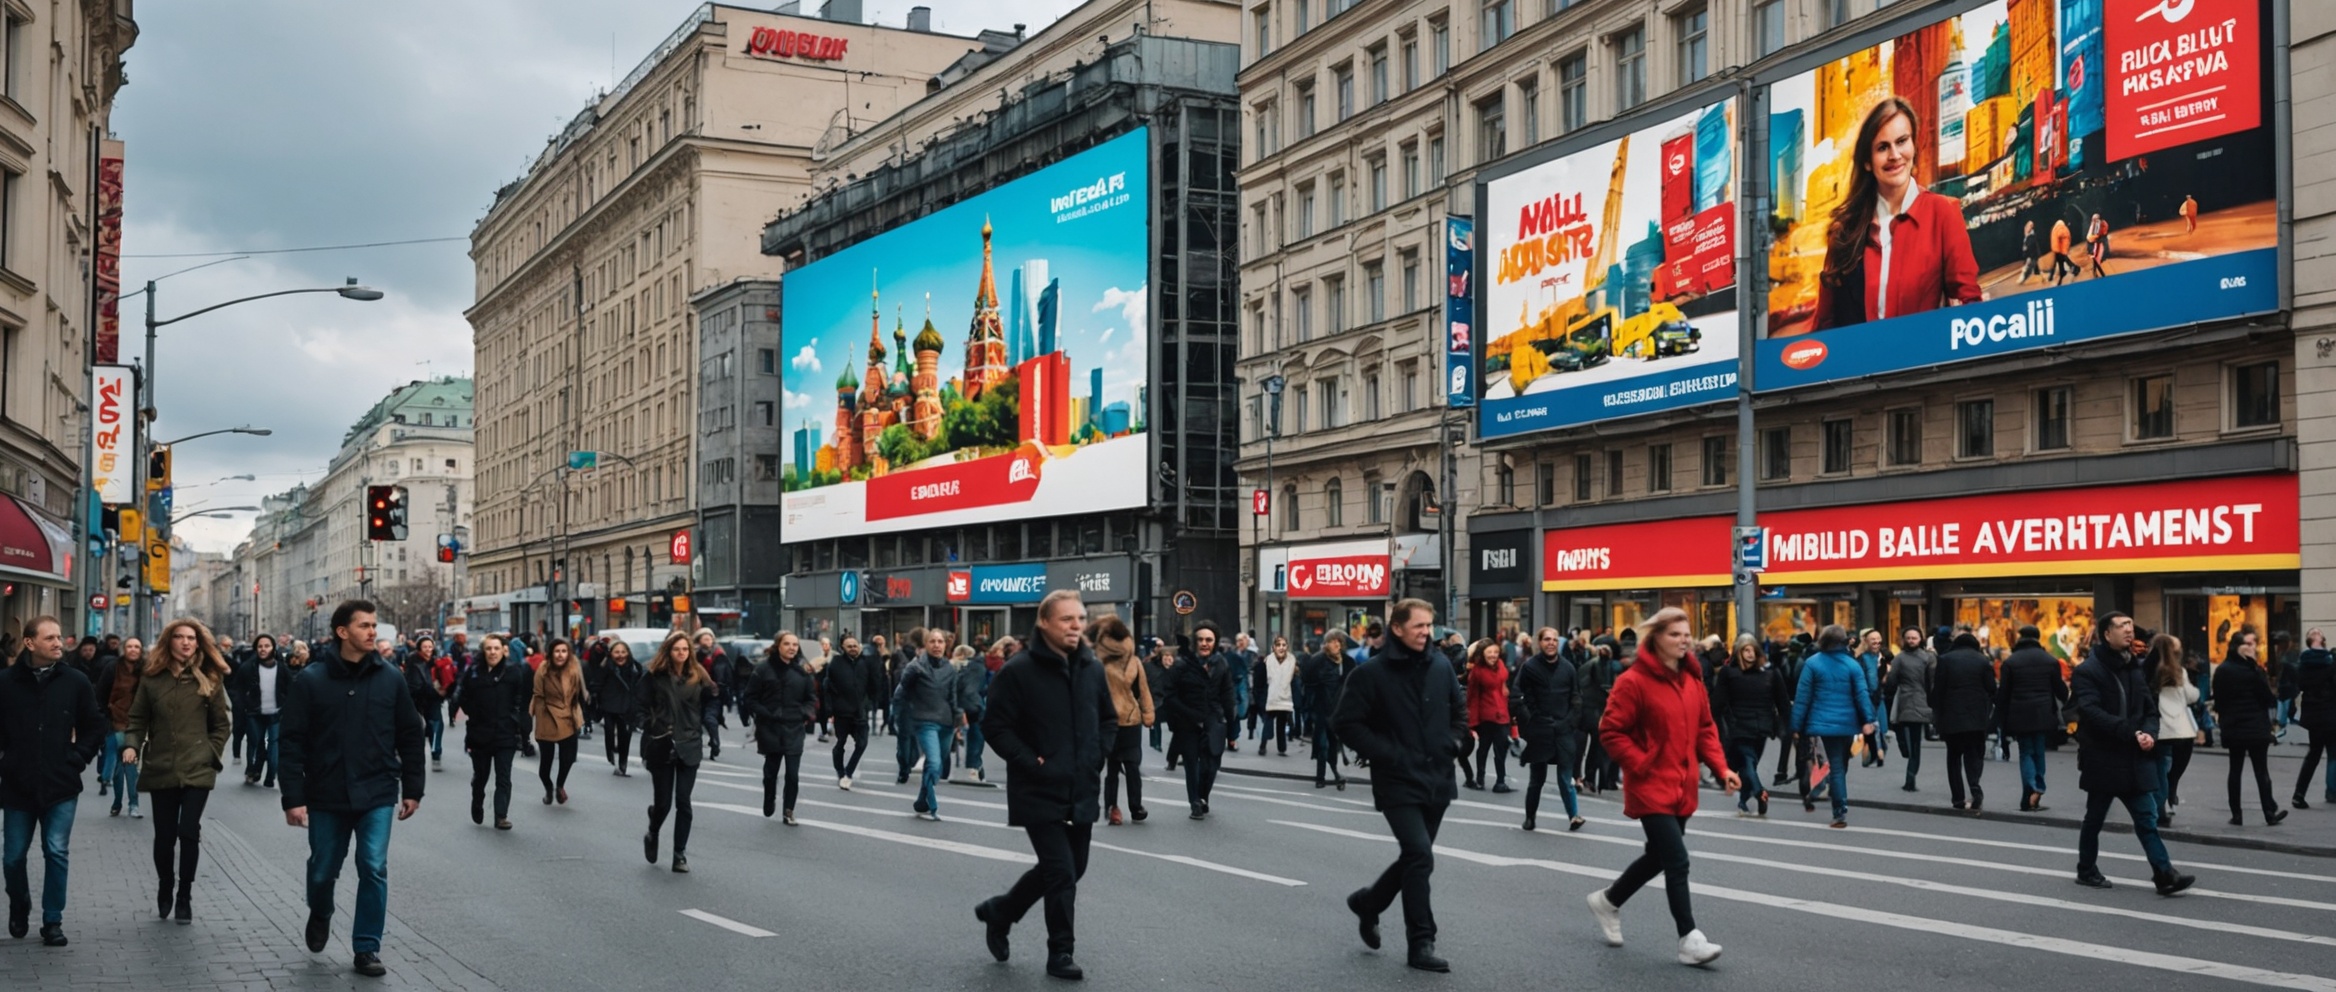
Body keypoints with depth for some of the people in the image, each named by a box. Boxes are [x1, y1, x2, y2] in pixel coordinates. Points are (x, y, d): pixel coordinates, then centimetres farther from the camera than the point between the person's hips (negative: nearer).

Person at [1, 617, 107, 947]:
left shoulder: (76, 681, -2)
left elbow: (95, 726, 6)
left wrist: (78, 758, -1)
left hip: (61, 785, -1)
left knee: (57, 854, -2)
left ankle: (52, 921, 8)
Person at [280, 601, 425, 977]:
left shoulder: (391, 678, -1)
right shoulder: (311, 680, -6)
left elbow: (411, 736, 5)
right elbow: (292, 742, -6)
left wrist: (412, 788, 4)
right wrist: (293, 797, -10)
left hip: (377, 795, 0)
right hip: (326, 795, 0)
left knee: (374, 870, -5)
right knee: (323, 870, 13)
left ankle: (367, 948, 7)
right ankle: (320, 916, 45)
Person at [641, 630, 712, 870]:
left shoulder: (698, 677, 2)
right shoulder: (655, 676, -3)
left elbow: (709, 704, 11)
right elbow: (640, 704, 1)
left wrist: (702, 726, 3)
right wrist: (650, 726, -5)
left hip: (689, 746, 1)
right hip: (661, 746, -1)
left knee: (683, 802, -1)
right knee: (663, 802, 4)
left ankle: (680, 855, 6)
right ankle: (652, 835, 35)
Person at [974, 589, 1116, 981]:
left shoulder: (1093, 669, 4)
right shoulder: (1018, 670, -13)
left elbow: (1109, 720, 17)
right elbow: (995, 727, -10)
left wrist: (1098, 757, 4)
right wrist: (1031, 763, -16)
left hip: (1082, 792, 7)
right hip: (1039, 793, -6)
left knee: (1072, 868, 16)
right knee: (1061, 873, -7)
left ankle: (999, 911, 35)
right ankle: (1061, 952, 11)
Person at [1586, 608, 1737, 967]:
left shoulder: (1692, 680, 8)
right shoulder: (1634, 681, -14)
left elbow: (1705, 729, 13)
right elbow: (1611, 731, -12)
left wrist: (1721, 767, 0)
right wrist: (1642, 765, -17)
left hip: (1682, 788, 8)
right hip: (1651, 787, -8)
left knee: (1659, 856, 18)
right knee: (1677, 860, -12)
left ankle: (1608, 901, 39)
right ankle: (1689, 939, -6)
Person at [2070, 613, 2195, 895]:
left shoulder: (2136, 668, 11)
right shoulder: (2088, 671, -10)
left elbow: (2150, 708, 13)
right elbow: (2092, 713, -21)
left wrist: (2149, 733, -9)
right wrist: (2131, 733, -26)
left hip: (2135, 758, 5)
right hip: (2102, 759, -5)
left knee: (2147, 818, 0)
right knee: (2095, 819, 8)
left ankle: (2164, 874, -4)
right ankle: (2086, 871, 22)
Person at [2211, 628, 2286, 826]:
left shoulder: (2221, 670, 1)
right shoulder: (2254, 670, -12)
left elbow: (2218, 700, 5)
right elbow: (2267, 698, -8)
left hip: (2233, 728, 3)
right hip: (2256, 727, -3)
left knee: (2235, 769, 7)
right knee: (2261, 769, 4)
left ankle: (2236, 815, 7)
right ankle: (2270, 813, 7)